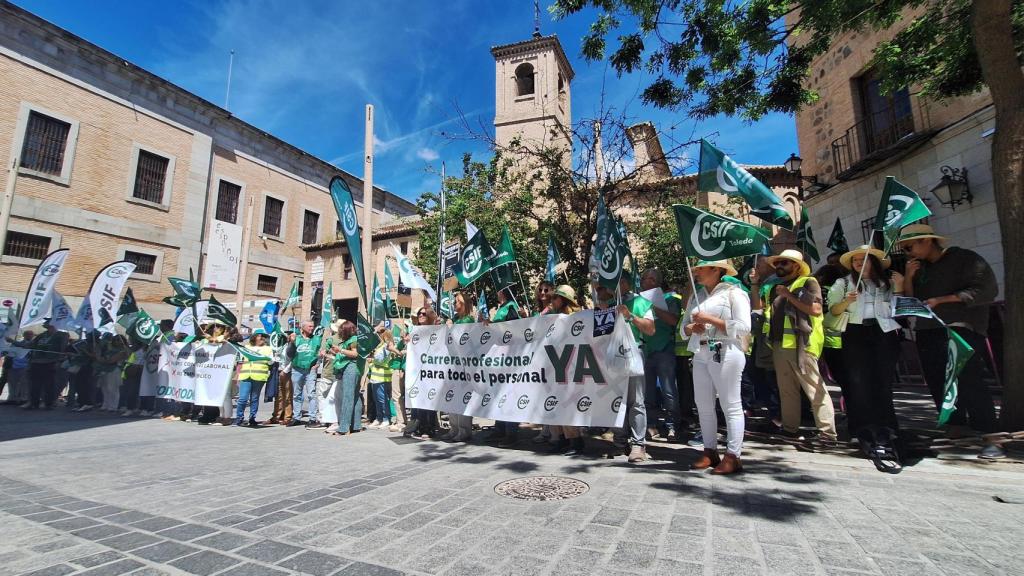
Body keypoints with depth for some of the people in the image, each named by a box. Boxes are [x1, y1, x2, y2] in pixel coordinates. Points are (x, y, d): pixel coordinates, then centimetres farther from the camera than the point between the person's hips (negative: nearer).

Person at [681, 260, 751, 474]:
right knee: (703, 405, 10)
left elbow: (743, 327, -12)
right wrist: (692, 328, -4)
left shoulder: (734, 293, -2)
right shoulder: (696, 297, 17)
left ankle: (733, 456, 4)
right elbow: (684, 327, 19)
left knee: (731, 406, -2)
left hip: (725, 354, -7)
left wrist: (710, 319, -15)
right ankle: (710, 452, 20)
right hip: (701, 355, 7)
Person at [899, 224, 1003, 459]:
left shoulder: (964, 259, 0)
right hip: (926, 332, 6)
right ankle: (955, 432, 15)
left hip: (960, 330, -6)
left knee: (968, 382, -14)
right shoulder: (919, 267, 17)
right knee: (938, 384, 5)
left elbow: (987, 289, -7)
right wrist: (909, 277, 0)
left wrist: (943, 299, -15)